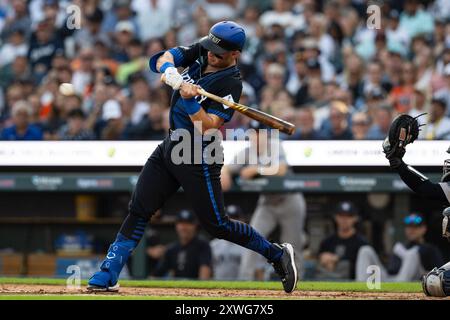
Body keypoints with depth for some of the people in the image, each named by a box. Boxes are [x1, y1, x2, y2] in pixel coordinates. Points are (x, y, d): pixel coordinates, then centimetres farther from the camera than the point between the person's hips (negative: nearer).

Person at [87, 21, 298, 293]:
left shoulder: (231, 83, -20)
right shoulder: (202, 52, 0)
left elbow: (208, 129, -25)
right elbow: (162, 59, -3)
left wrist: (190, 101, -37)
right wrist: (169, 70, -24)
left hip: (199, 159, -7)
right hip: (170, 147, 7)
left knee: (217, 225, -1)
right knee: (138, 210, 2)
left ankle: (277, 254, 16)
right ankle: (107, 277, 4)